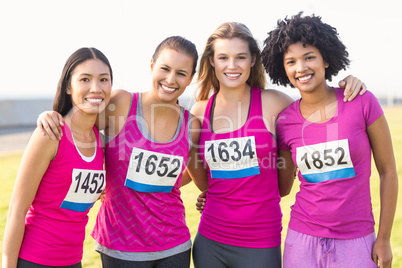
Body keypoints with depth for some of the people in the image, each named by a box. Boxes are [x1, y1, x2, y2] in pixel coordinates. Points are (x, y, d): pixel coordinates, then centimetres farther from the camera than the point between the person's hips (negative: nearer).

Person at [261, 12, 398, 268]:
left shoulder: (362, 102, -9)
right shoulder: (285, 121, -2)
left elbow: (388, 171, -1)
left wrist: (384, 239, 0)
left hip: (355, 243, -2)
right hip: (303, 239, 2)